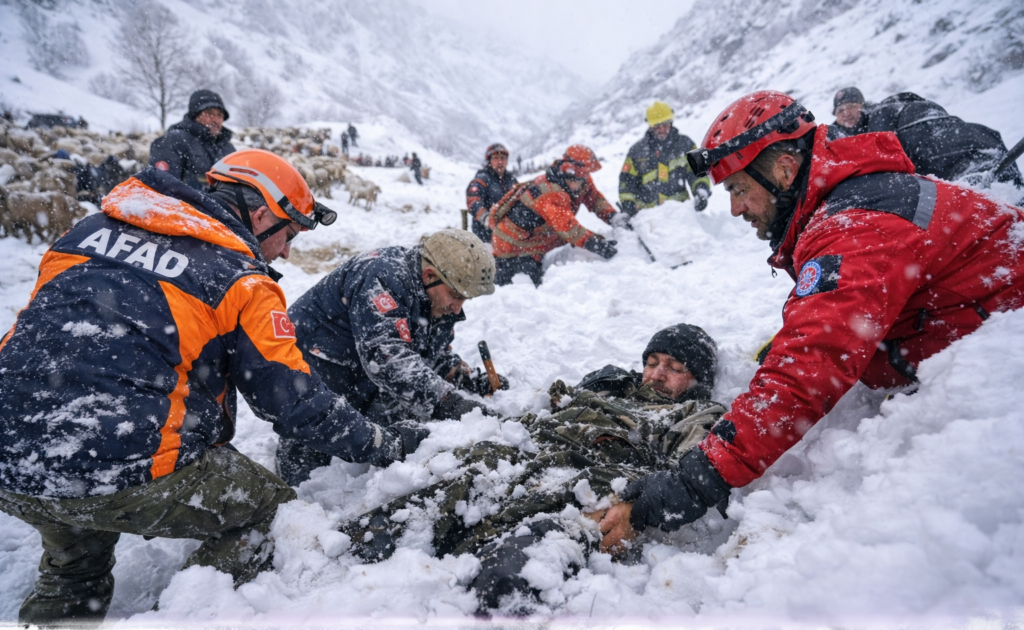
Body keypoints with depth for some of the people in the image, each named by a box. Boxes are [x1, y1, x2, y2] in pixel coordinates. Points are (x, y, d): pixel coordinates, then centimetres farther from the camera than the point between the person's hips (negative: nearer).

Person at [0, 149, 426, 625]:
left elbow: (46, 329, 21)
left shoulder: (97, 227, 12)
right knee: (272, 512, 10)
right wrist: (388, 447, 5)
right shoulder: (240, 278, -6)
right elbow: (296, 403, -7)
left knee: (73, 570, 36)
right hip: (122, 472, -8)